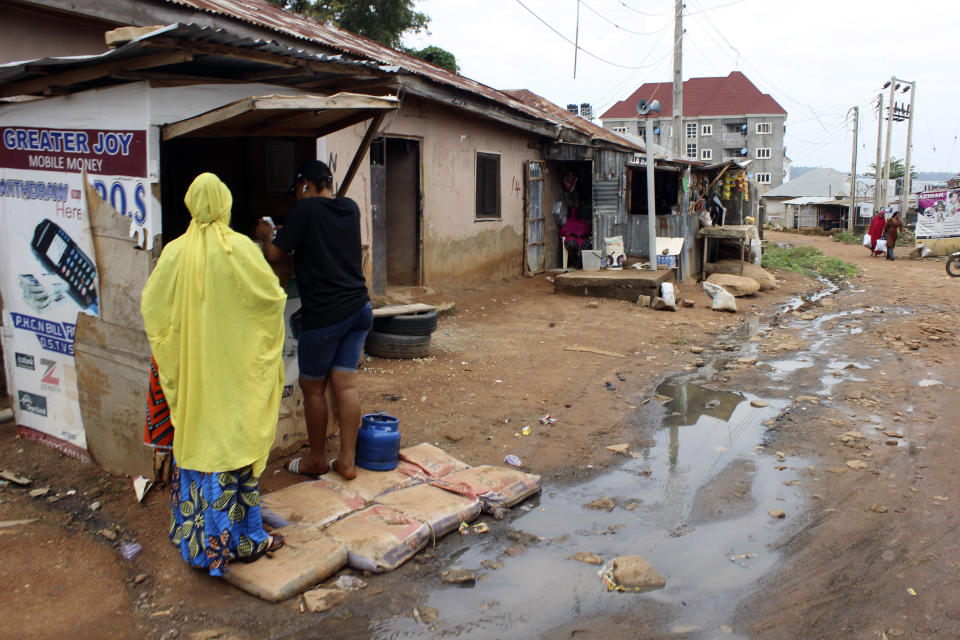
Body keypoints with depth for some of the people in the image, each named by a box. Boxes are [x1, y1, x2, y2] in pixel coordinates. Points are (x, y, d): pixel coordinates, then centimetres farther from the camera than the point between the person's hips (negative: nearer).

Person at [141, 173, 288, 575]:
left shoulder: (175, 252, -4)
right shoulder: (240, 248, -12)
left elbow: (150, 305, -1)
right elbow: (274, 295, -10)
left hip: (190, 370, 3)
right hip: (235, 368, -3)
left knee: (196, 439, 14)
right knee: (234, 441, 5)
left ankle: (196, 536, 25)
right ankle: (239, 538, 14)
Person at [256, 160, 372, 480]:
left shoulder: (305, 209, -9)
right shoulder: (351, 208, 10)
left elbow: (274, 255, -3)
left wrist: (266, 235, 17)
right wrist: (284, 233, 32)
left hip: (324, 315, -6)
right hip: (359, 308, 6)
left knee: (313, 387, 10)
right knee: (345, 384, 9)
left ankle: (317, 459, 23)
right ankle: (347, 460, 13)